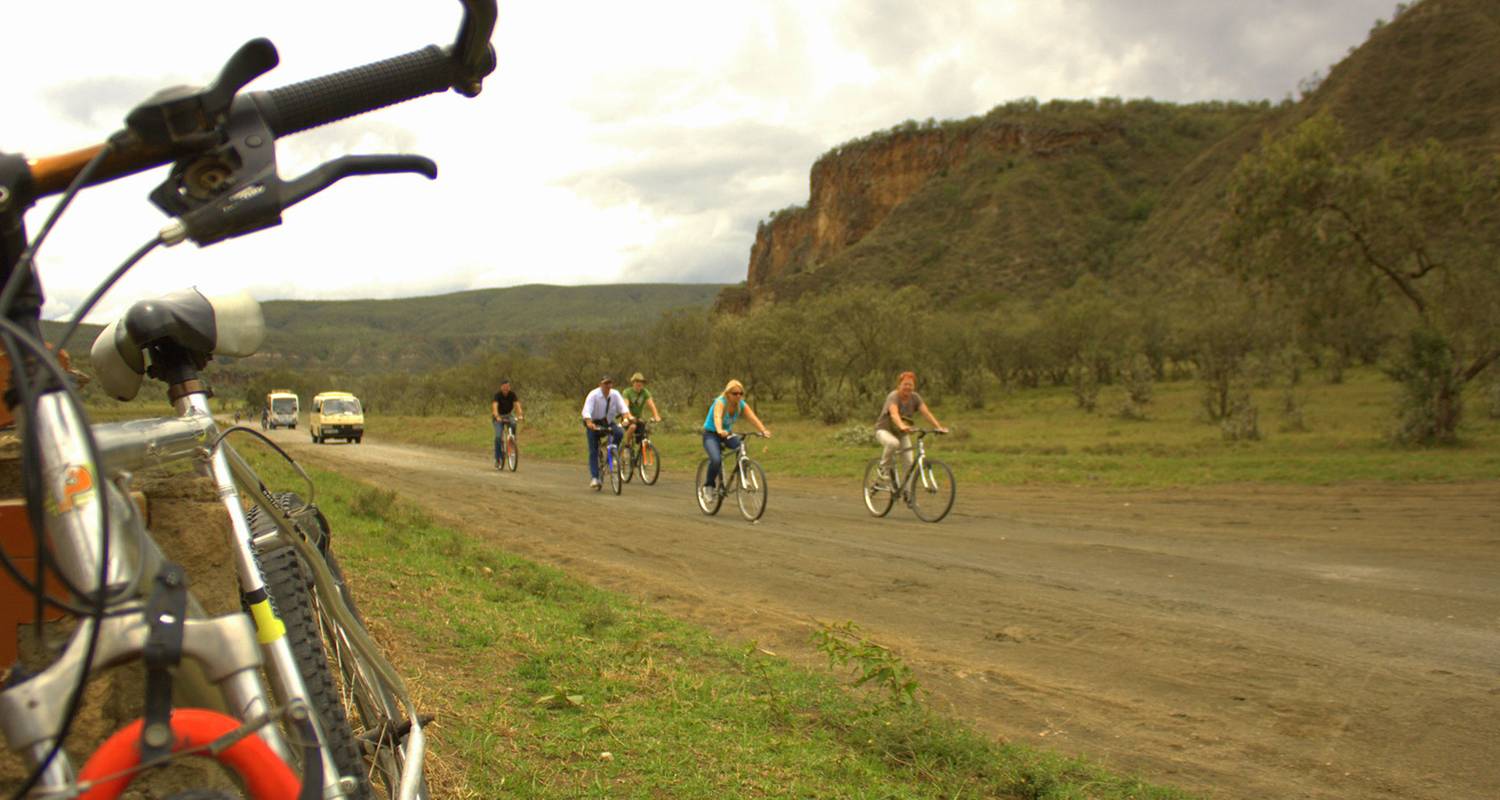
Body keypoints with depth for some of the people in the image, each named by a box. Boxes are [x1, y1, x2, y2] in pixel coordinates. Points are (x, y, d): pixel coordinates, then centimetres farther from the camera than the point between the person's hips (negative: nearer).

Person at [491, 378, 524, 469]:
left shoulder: (512, 395, -11)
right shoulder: (497, 395, -18)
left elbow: (517, 405, -25)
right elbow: (494, 407, -33)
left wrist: (520, 414, -44)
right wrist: (497, 417, -51)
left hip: (508, 415, 2)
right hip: (498, 417, -2)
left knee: (513, 424, -34)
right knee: (498, 436, -20)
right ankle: (497, 460, -9)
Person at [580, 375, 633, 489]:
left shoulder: (615, 394, -10)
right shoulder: (593, 395, -19)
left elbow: (623, 407, -19)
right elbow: (586, 411, -28)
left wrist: (627, 418, -40)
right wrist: (589, 423, -47)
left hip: (608, 423, 2)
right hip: (594, 424, -2)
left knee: (620, 433, -29)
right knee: (593, 452, -6)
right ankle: (594, 478, -2)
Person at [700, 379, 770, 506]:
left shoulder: (741, 405, -9)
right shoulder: (720, 402, -24)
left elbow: (753, 417, -22)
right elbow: (717, 417, -44)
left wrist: (763, 430, -41)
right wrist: (720, 431, -64)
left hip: (727, 434, 5)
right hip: (711, 434, -5)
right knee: (716, 460, -30)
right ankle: (707, 486, -6)